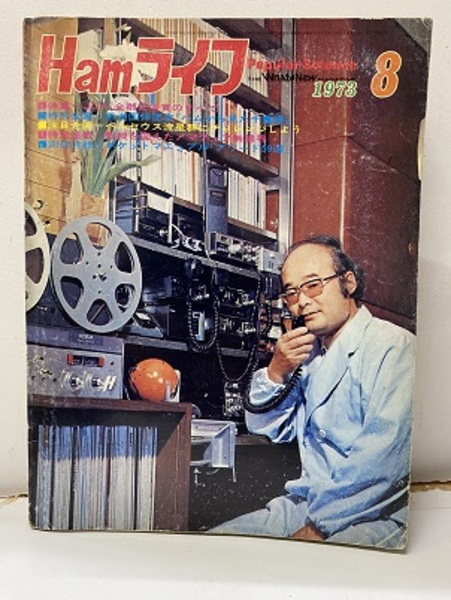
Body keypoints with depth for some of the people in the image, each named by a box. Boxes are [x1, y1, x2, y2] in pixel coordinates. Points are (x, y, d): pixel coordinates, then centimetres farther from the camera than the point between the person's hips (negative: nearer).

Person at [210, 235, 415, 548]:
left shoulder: (393, 346, -11)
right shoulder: (308, 352, 14)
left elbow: (382, 460, -21)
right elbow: (266, 428, 17)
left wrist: (318, 526, -19)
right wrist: (276, 372, 0)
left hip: (377, 516, -7)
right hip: (308, 505, 7)